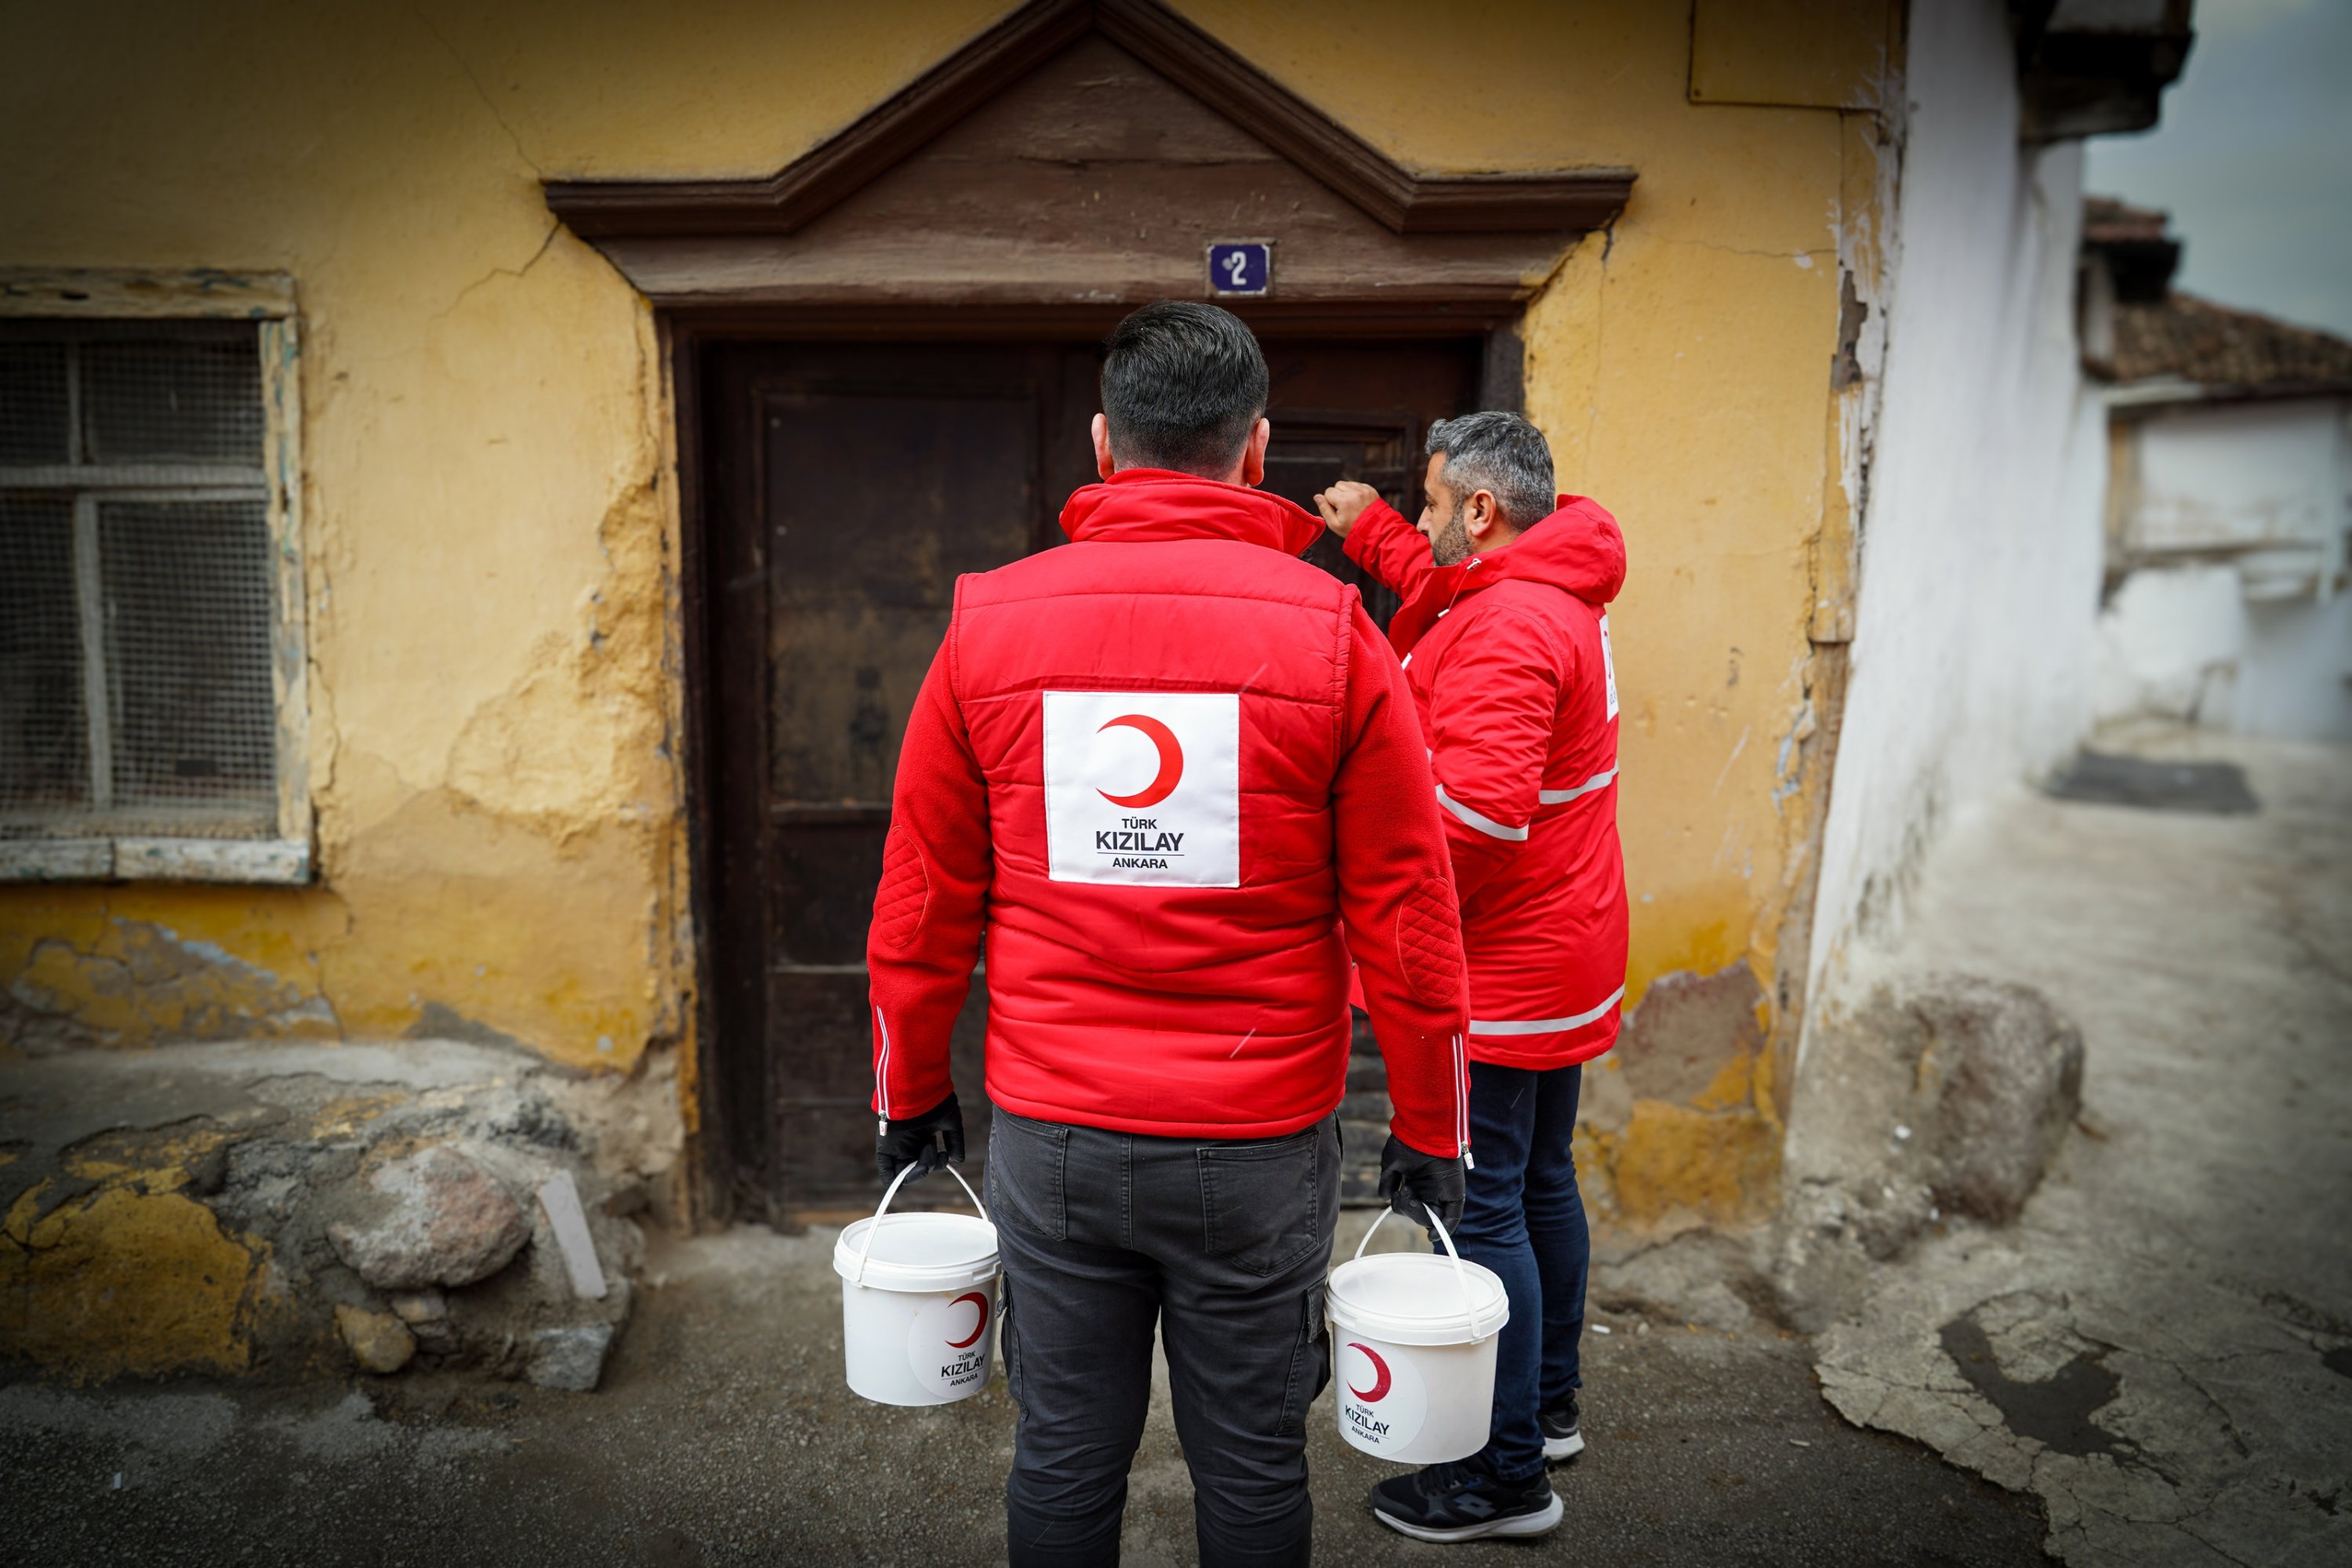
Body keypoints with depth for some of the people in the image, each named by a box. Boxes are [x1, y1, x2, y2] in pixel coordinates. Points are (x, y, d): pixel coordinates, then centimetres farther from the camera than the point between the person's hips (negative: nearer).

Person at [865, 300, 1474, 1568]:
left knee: (1064, 1456, 17)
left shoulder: (987, 623, -2)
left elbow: (921, 899, 3)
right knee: (1251, 1465, 15)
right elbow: (1405, 916, -5)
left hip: (1051, 1133, 2)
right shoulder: (1331, 632, -7)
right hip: (1260, 1145, -1)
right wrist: (1429, 1129, 6)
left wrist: (911, 1094, 16)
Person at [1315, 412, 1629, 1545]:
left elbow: (1474, 813, -32)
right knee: (1540, 1184, 21)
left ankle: (1508, 1476, 10)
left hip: (1500, 975, -11)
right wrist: (1371, 531, 30)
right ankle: (1548, 1403, 38)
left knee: (1480, 1209, -2)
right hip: (1560, 963, 11)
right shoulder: (1549, 595, 11)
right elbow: (1446, 597, 33)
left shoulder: (1510, 629, -23)